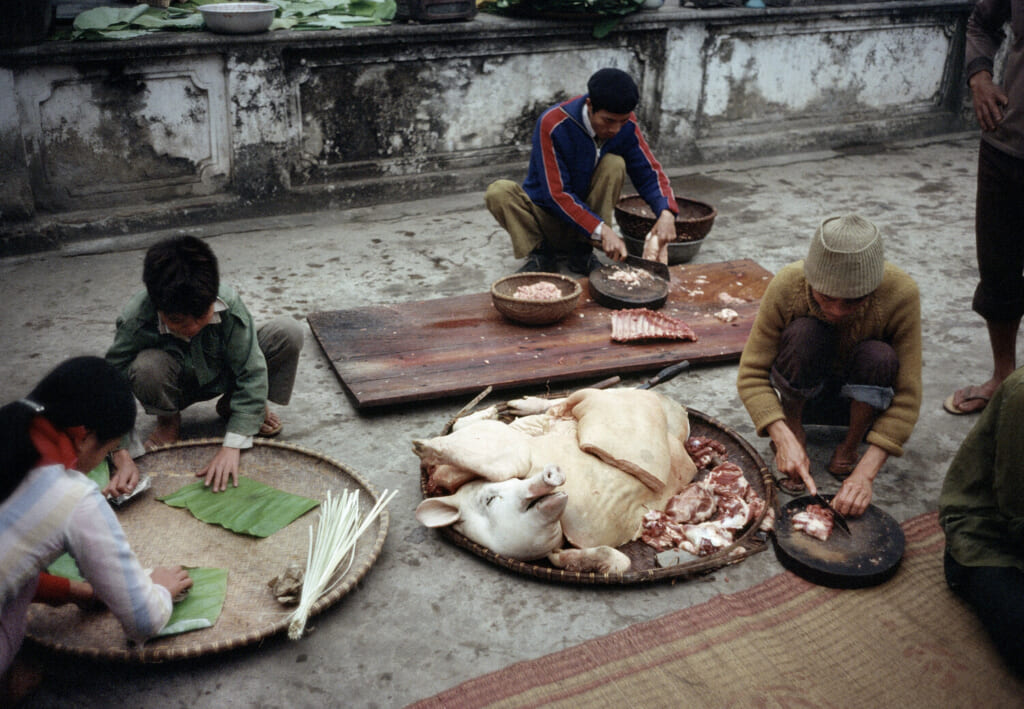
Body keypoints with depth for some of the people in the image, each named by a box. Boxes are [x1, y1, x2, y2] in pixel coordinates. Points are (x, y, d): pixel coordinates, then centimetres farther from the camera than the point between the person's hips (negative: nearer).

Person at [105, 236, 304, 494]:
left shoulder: (229, 304, -33)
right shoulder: (136, 321, -34)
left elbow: (251, 374, -29)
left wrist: (232, 446, -36)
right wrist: (122, 457, -39)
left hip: (225, 374, 1)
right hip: (179, 385, -1)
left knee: (288, 333, -23)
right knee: (147, 367, -38)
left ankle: (233, 405, 2)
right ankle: (168, 422, 0)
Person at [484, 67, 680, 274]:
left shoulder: (625, 124, -12)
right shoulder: (553, 124, -25)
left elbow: (649, 173, -7)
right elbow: (557, 194, -28)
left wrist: (666, 212, -29)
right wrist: (602, 231, -38)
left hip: (589, 212, 3)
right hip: (546, 214, -3)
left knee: (614, 164, -22)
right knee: (498, 192, -30)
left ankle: (581, 252, -15)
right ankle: (540, 254, -11)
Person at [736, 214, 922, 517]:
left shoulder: (900, 293, -29)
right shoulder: (787, 285, -28)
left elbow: (907, 397, -27)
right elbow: (751, 373, -23)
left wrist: (865, 473, -36)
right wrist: (784, 439, -39)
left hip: (861, 399, 1)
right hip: (801, 394, 0)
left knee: (880, 357, -33)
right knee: (803, 332, -32)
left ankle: (848, 450, -7)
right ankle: (795, 433, -9)